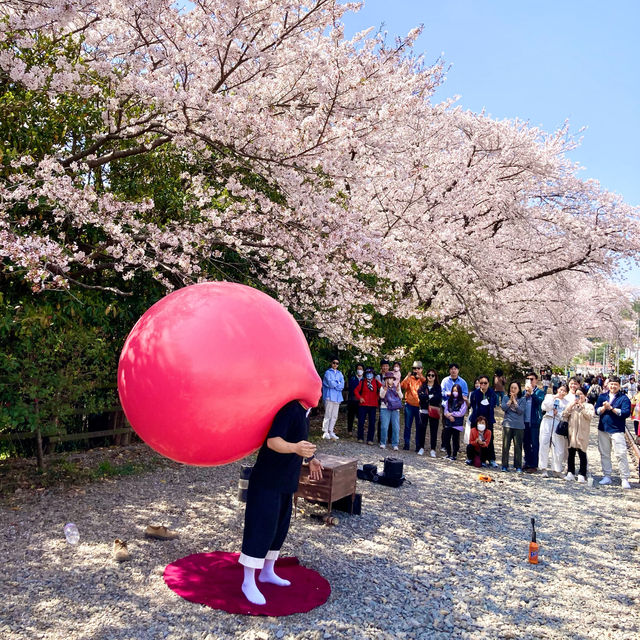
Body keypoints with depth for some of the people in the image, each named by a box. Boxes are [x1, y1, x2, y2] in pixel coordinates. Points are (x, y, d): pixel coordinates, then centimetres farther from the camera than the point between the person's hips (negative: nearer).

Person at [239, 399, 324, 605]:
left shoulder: (304, 412, 8)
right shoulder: (290, 409, -22)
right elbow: (272, 441, -33)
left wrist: (310, 459, 33)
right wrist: (295, 448, -50)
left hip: (285, 482, 10)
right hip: (267, 481, -10)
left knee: (280, 527, 19)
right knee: (260, 528, -5)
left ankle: (267, 572, 37)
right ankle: (248, 582, 9)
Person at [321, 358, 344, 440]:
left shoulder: (340, 373, 18)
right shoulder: (328, 372, 1)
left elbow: (342, 385, 5)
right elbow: (330, 383, -13)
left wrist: (334, 384, -8)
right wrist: (338, 383, 1)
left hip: (337, 397, 6)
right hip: (329, 396, -5)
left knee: (334, 416, 6)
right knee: (328, 415, -7)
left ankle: (331, 432, 11)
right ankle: (325, 432, -3)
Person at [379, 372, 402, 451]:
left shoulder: (396, 387, 13)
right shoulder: (383, 387, 8)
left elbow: (401, 397, 3)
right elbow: (381, 396, -8)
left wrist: (398, 390, -15)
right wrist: (385, 388, -24)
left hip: (395, 409, 2)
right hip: (385, 409, -2)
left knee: (396, 427, -4)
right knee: (384, 427, -8)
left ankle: (395, 444, 2)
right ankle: (383, 443, 4)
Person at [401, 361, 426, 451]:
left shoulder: (423, 379, 8)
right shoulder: (409, 378, 8)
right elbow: (402, 386, -8)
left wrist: (420, 376, -21)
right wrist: (407, 377, -19)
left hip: (419, 406, 0)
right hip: (409, 405, 0)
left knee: (419, 427, 3)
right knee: (407, 426, 4)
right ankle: (406, 444, 11)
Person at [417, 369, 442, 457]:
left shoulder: (438, 387, 7)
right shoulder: (423, 385, 9)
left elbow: (438, 398, -10)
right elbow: (420, 396, -9)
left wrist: (427, 398, -13)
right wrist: (431, 396, -14)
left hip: (433, 411, -1)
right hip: (424, 410, 1)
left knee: (433, 430, 0)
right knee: (422, 429, 3)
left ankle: (433, 450, 7)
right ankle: (421, 448, 14)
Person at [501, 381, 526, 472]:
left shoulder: (522, 399, 5)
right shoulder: (506, 398, 9)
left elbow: (521, 411, -7)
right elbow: (504, 408, -5)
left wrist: (514, 401, -7)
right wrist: (510, 400, -7)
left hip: (519, 426, -1)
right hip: (507, 424, 1)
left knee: (518, 446, 0)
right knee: (505, 445, 1)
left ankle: (518, 466, 8)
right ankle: (504, 465, 8)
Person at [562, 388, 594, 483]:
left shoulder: (589, 406, 6)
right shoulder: (572, 405, 17)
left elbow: (590, 416, -12)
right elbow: (564, 415, 6)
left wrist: (581, 406, -11)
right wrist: (571, 405, -4)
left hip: (582, 433, -3)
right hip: (571, 432, 4)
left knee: (582, 454, -3)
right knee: (571, 453, 6)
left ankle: (582, 475, 2)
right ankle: (570, 473, 13)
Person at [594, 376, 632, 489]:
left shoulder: (623, 398, -2)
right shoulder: (602, 396, 9)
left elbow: (626, 413, -14)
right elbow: (597, 411, 2)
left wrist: (611, 408, -18)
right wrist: (604, 407, -17)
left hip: (617, 430, -4)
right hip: (603, 429, 4)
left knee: (621, 454, -8)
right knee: (604, 453, 10)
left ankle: (625, 479, -1)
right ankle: (607, 476, 20)